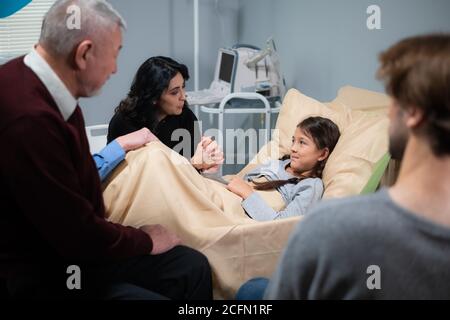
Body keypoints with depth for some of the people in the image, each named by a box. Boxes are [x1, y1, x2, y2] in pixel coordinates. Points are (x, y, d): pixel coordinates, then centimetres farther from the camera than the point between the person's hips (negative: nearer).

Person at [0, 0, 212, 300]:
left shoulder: (40, 84, -2)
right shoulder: (29, 118, -32)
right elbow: (79, 233, -24)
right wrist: (146, 240, -9)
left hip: (68, 247, 10)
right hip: (42, 274, -10)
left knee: (192, 267, 7)